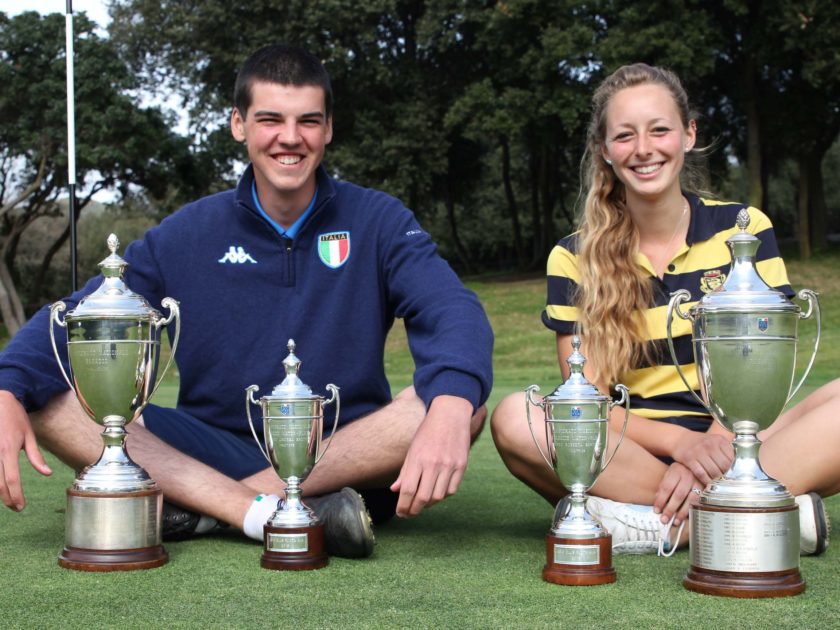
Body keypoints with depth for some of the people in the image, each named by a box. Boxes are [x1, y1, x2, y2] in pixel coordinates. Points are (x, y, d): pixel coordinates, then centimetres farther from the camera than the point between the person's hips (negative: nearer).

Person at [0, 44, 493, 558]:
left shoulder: (378, 222, 1)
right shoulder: (187, 235, 5)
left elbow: (454, 313, -15)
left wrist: (450, 406, -39)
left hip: (348, 452, 0)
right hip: (216, 449, 1)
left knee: (464, 405, -30)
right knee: (44, 401, -18)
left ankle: (198, 506, -26)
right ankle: (266, 513, -32)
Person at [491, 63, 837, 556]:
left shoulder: (743, 230, 5)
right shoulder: (574, 258, 3)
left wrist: (717, 442, -20)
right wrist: (680, 442, -20)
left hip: (733, 445, 0)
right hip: (630, 454, 0)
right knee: (515, 419, -30)